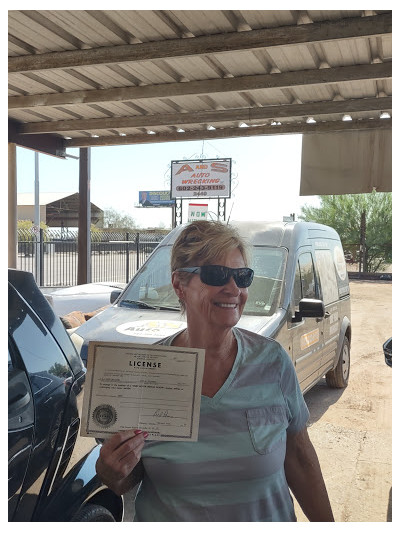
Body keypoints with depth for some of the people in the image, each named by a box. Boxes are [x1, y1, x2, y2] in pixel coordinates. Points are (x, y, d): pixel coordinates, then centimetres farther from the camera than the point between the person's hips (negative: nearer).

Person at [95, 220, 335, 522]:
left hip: (268, 518, 1)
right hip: (167, 519, -1)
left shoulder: (272, 361, -13)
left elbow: (299, 457, -2)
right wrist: (110, 472, -25)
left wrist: (326, 523, -2)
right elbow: (123, 483, -5)